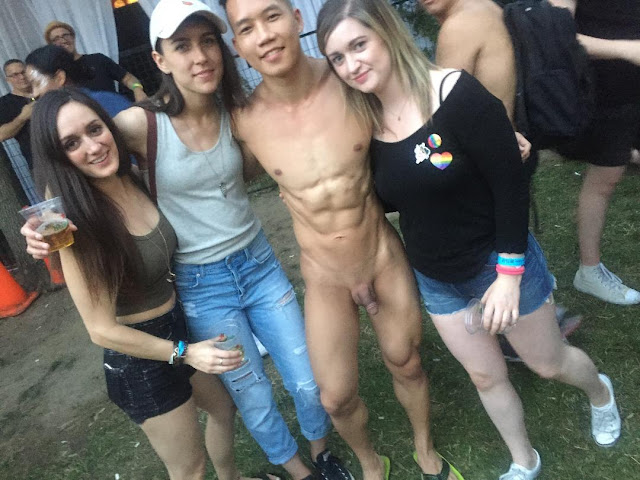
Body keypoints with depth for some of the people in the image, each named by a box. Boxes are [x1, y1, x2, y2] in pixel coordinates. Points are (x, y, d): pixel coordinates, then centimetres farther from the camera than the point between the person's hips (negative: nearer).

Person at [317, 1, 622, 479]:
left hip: (498, 262, -4)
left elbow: (510, 184, -21)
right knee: (486, 377, 19)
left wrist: (509, 273, -20)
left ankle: (600, 391, 56)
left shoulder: (456, 94, -24)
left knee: (549, 363, 19)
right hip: (435, 279, 4)